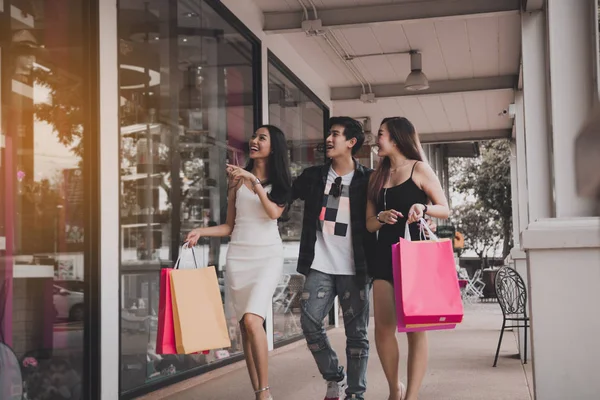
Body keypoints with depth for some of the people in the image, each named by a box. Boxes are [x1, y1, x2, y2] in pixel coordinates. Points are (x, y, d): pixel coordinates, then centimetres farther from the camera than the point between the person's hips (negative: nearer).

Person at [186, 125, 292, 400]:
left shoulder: (279, 181, 7)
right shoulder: (238, 178, 12)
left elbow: (274, 212, -12)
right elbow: (230, 225, 13)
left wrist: (254, 181, -16)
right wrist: (201, 231, -2)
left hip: (268, 255, -3)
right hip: (238, 256, 3)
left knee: (252, 319, -20)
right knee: (245, 325, 1)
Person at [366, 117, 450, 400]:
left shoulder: (419, 169, 1)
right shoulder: (377, 176, 15)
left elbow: (445, 210, 0)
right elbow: (369, 223, 13)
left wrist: (423, 208, -20)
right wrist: (382, 217, -9)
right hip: (385, 253, 5)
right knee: (383, 326, -1)